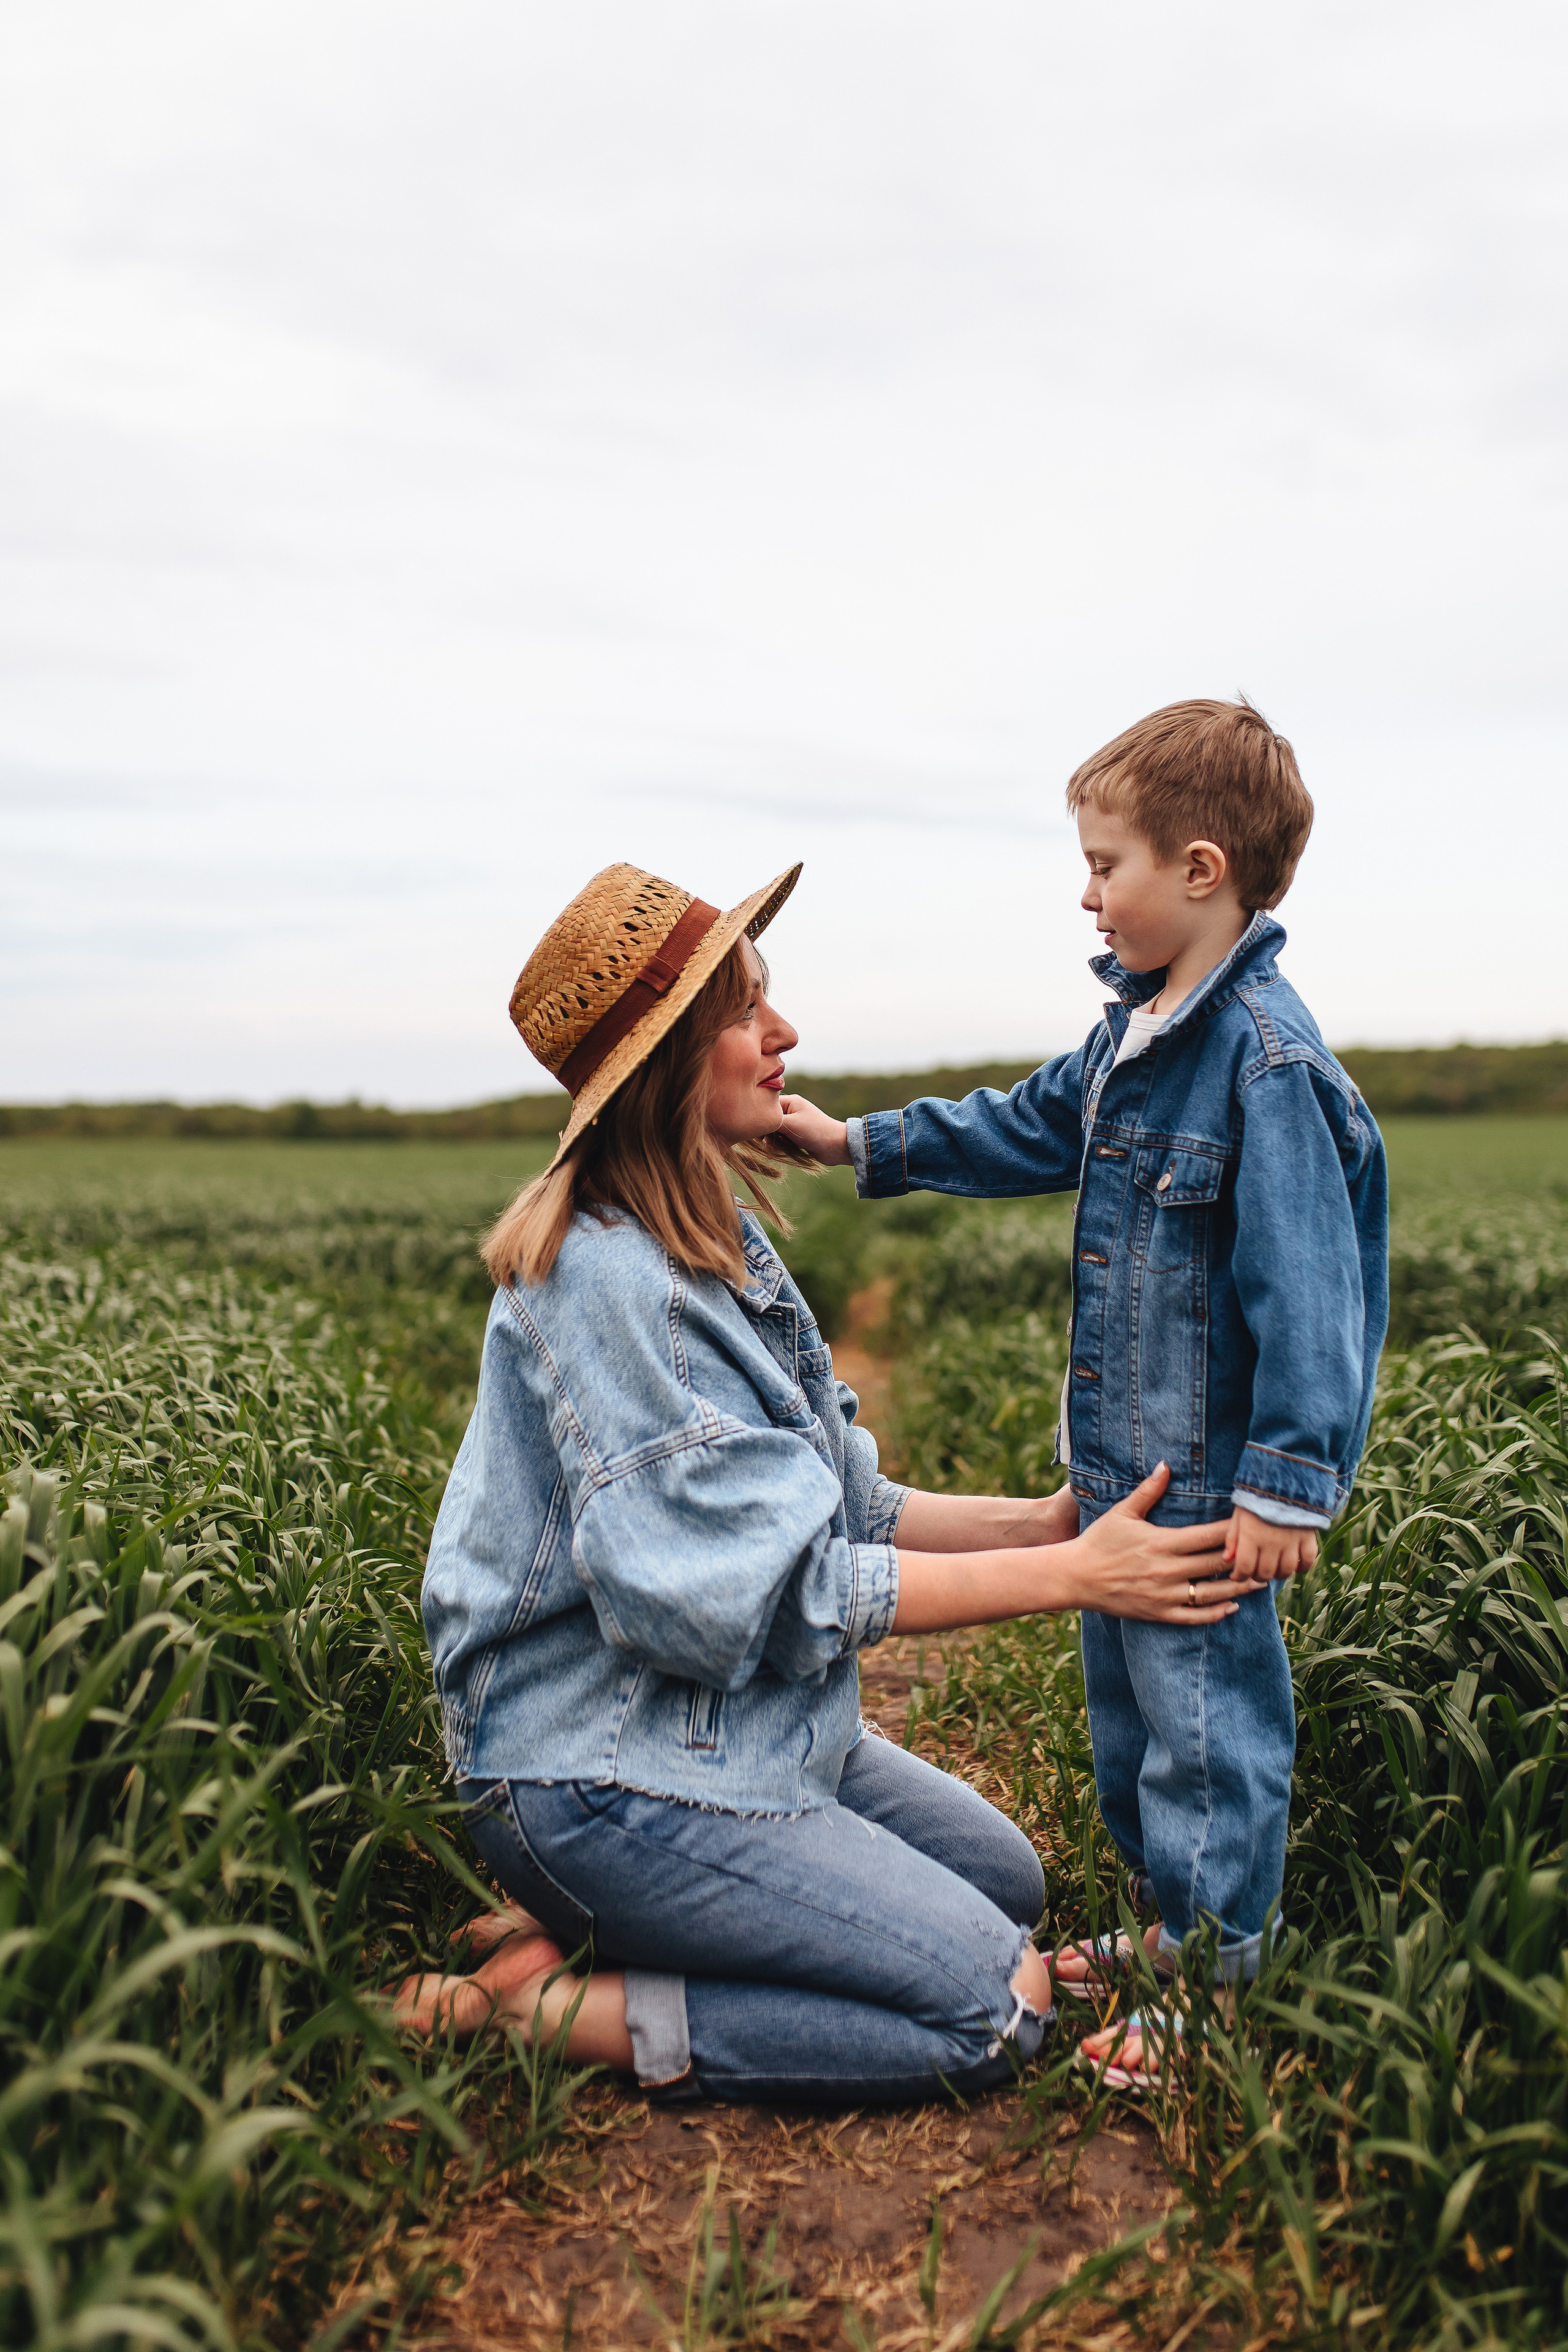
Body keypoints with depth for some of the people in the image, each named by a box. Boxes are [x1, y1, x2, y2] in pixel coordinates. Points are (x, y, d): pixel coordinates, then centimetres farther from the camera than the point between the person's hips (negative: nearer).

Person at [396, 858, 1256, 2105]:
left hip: (748, 1725, 10)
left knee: (1010, 1879, 20)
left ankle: (589, 1924, 13)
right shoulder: (605, 1277, -25)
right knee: (998, 2004, -8)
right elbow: (764, 1586, -25)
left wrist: (1045, 1522, -1)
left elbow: (827, 1506, 8)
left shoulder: (715, 1242, 6)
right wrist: (1069, 1577, -20)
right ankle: (551, 2004, -4)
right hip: (607, 1766, -10)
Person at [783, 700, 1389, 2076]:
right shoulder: (1137, 1032, 7)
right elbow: (1034, 1129, 21)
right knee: (1126, 1699, 21)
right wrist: (864, 1144, 19)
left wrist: (1287, 1485, -23)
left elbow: (1305, 1288, -23)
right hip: (1124, 1458, 10)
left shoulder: (1269, 1059, -21)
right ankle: (1167, 1920, 39)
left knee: (1207, 1715, 4)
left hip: (1209, 1477, -10)